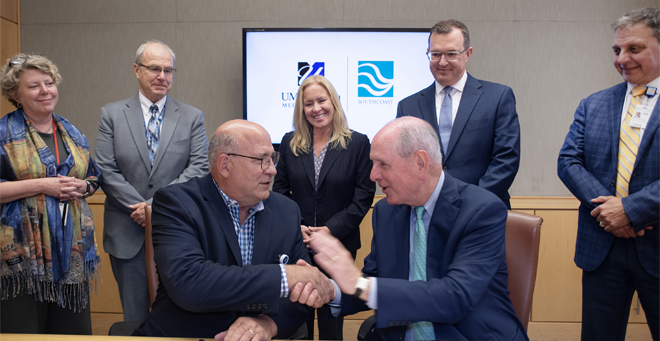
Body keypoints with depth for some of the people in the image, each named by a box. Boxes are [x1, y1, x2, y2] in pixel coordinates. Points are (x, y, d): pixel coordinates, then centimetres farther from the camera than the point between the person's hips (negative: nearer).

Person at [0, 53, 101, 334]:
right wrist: (41, 186, -15)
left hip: (73, 252, 4)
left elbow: (94, 178, 20)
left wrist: (80, 187, -2)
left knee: (73, 328, 8)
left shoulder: (73, 134, 13)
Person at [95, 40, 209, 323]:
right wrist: (139, 208, -12)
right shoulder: (112, 114, 5)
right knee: (135, 317, 12)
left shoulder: (192, 117, 4)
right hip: (128, 233, 1)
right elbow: (106, 171, -2)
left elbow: (200, 166, -5)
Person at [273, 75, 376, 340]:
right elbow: (279, 189, 7)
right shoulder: (289, 143, 6)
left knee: (332, 315, 8)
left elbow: (364, 195, -5)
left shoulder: (358, 143, -2)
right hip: (296, 245, 2)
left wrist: (332, 229, -13)